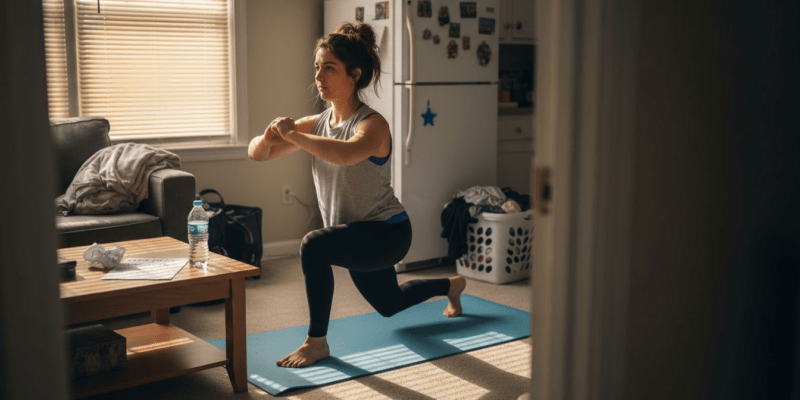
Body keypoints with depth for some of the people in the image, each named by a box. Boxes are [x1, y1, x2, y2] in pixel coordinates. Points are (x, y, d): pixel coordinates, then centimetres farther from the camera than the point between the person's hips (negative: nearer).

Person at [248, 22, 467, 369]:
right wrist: (268, 137, -27)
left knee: (314, 246, -33)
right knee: (389, 305, 30)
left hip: (388, 232, -8)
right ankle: (451, 286, 58)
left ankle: (317, 342, -15)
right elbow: (257, 153, -5)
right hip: (358, 236, 8)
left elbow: (347, 154, -47)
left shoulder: (372, 125, -23)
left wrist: (294, 136, -42)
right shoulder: (315, 124, -3)